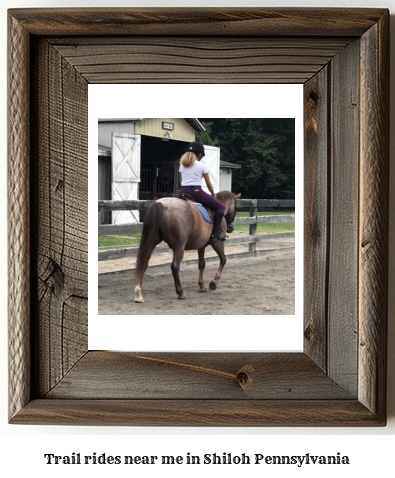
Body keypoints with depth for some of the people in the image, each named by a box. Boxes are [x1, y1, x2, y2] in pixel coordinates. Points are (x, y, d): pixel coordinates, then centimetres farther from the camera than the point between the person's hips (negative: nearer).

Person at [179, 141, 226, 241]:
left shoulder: (182, 165, 13)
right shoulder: (202, 166, -2)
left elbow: (181, 181, 17)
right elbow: (209, 184, 4)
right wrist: (213, 195, 18)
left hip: (184, 192, 6)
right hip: (196, 191, -6)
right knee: (220, 207, 2)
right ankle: (216, 232, -7)